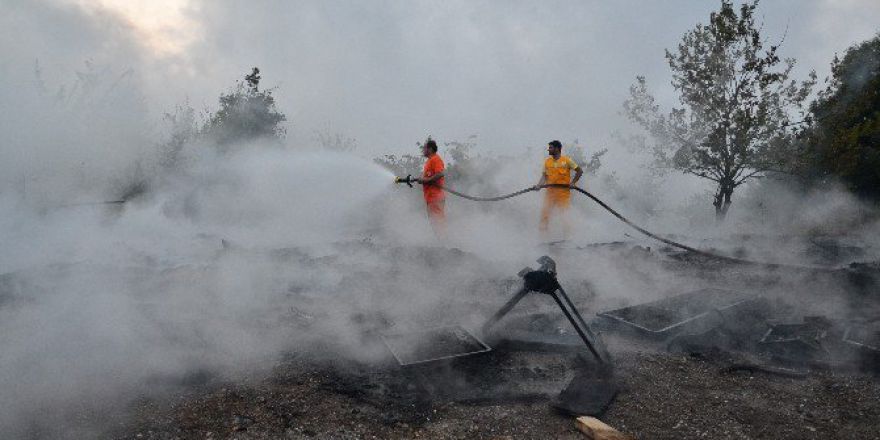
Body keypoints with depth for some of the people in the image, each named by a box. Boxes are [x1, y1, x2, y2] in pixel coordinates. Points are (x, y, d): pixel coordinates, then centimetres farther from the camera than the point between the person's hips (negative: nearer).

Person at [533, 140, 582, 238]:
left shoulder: (566, 160, -4)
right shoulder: (547, 161, 7)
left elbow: (580, 171, 2)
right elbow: (544, 176, 6)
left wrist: (573, 182, -8)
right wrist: (539, 185, -12)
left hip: (564, 192, -3)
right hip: (550, 192, 3)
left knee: (563, 215, 2)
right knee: (544, 213, -4)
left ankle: (566, 236, 16)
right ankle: (543, 233, 6)